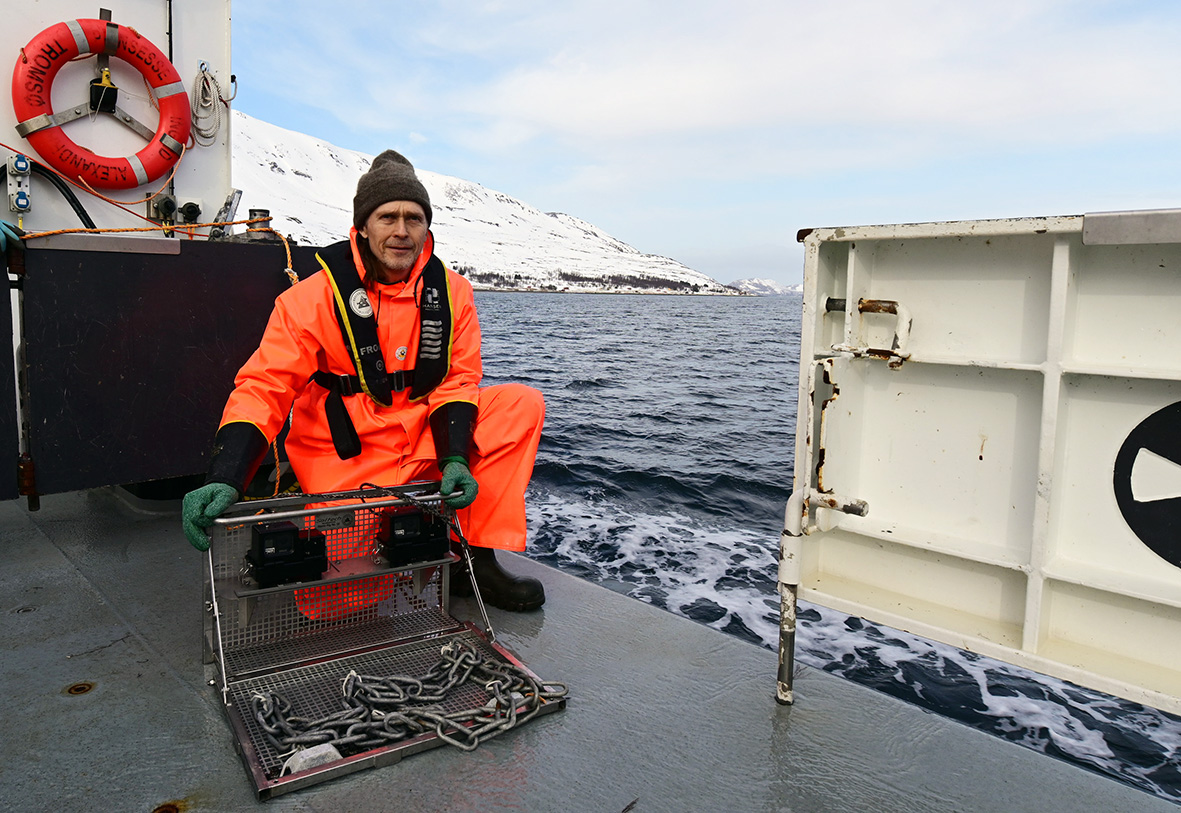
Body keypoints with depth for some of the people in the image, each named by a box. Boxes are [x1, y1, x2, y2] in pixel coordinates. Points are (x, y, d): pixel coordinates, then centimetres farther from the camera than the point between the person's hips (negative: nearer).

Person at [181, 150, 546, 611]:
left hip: (424, 442, 5)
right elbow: (262, 388, -14)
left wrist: (455, 459, -18)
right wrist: (224, 480, -29)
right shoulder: (317, 296, -11)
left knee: (521, 403, -13)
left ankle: (476, 559, -12)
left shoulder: (451, 292, 0)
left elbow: (457, 380, -1)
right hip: (347, 460, -4)